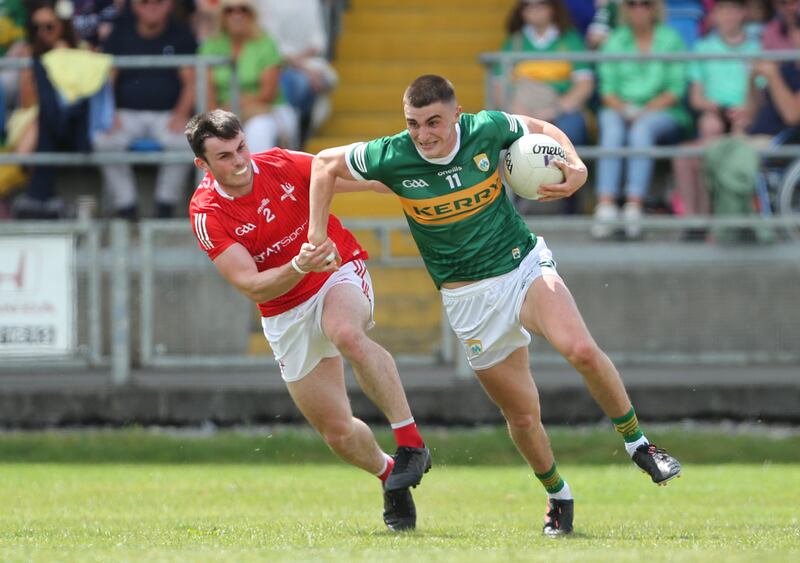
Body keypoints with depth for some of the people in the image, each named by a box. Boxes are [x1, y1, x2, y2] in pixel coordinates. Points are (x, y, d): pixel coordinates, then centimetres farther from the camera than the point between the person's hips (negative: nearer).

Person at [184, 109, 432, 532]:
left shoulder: (282, 165, -14)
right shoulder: (207, 214, -17)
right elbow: (252, 287, -24)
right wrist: (301, 266, -41)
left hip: (341, 275, -1)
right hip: (286, 318, 1)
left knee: (346, 334, -39)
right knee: (337, 432, 2)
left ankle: (410, 444, -34)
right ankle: (388, 473, 34)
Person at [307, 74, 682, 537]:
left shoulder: (487, 130, -12)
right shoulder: (392, 158, -13)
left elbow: (543, 130, 8)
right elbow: (327, 164, 4)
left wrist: (577, 168, -9)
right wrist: (317, 234, 0)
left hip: (524, 265, 0)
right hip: (469, 298, 1)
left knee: (582, 350, -28)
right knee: (523, 416, 0)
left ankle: (636, 441, -7)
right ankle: (558, 496, 27)